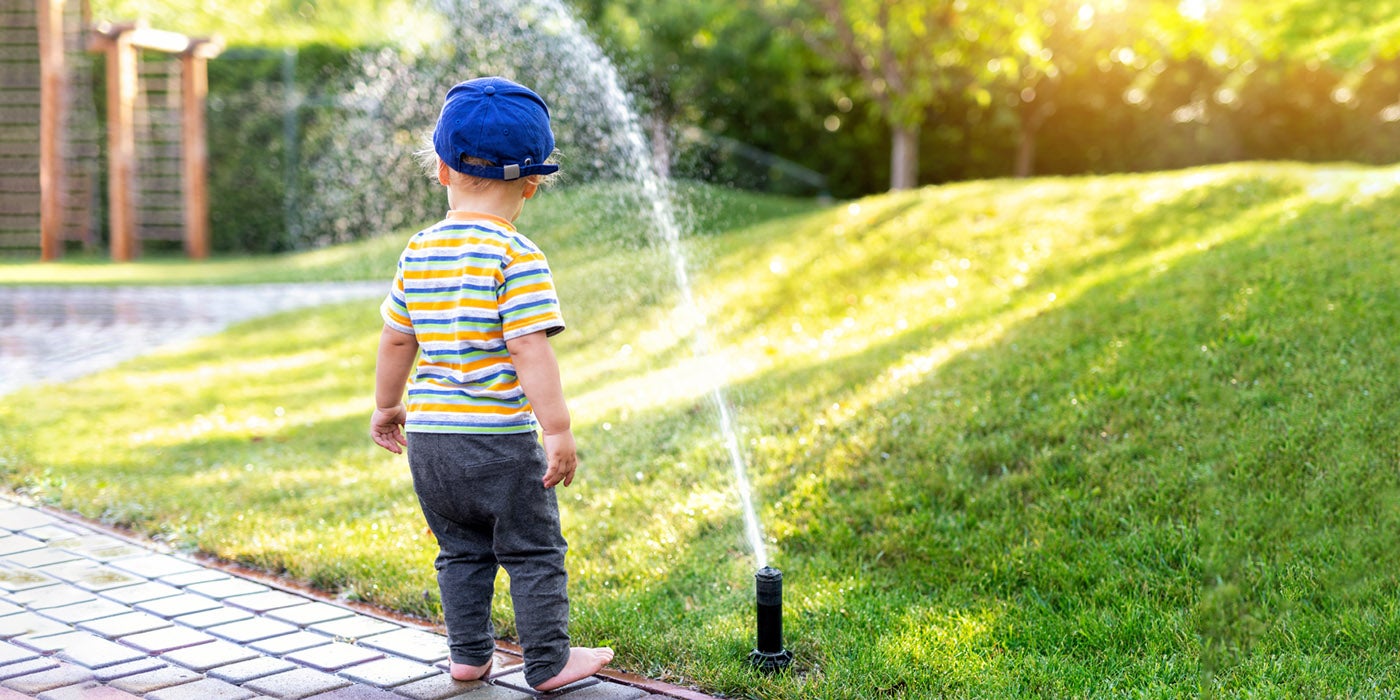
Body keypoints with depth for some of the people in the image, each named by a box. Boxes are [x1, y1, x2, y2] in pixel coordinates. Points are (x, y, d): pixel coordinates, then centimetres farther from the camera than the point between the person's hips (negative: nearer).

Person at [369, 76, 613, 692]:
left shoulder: (418, 252, 5)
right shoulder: (517, 258, -14)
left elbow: (395, 339, 12)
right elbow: (529, 350, -20)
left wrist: (386, 406, 26)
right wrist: (558, 430, -16)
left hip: (428, 433, 6)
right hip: (498, 435, -6)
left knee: (461, 551, 20)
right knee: (534, 554, 8)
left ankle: (469, 655, 26)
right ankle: (548, 663, 15)